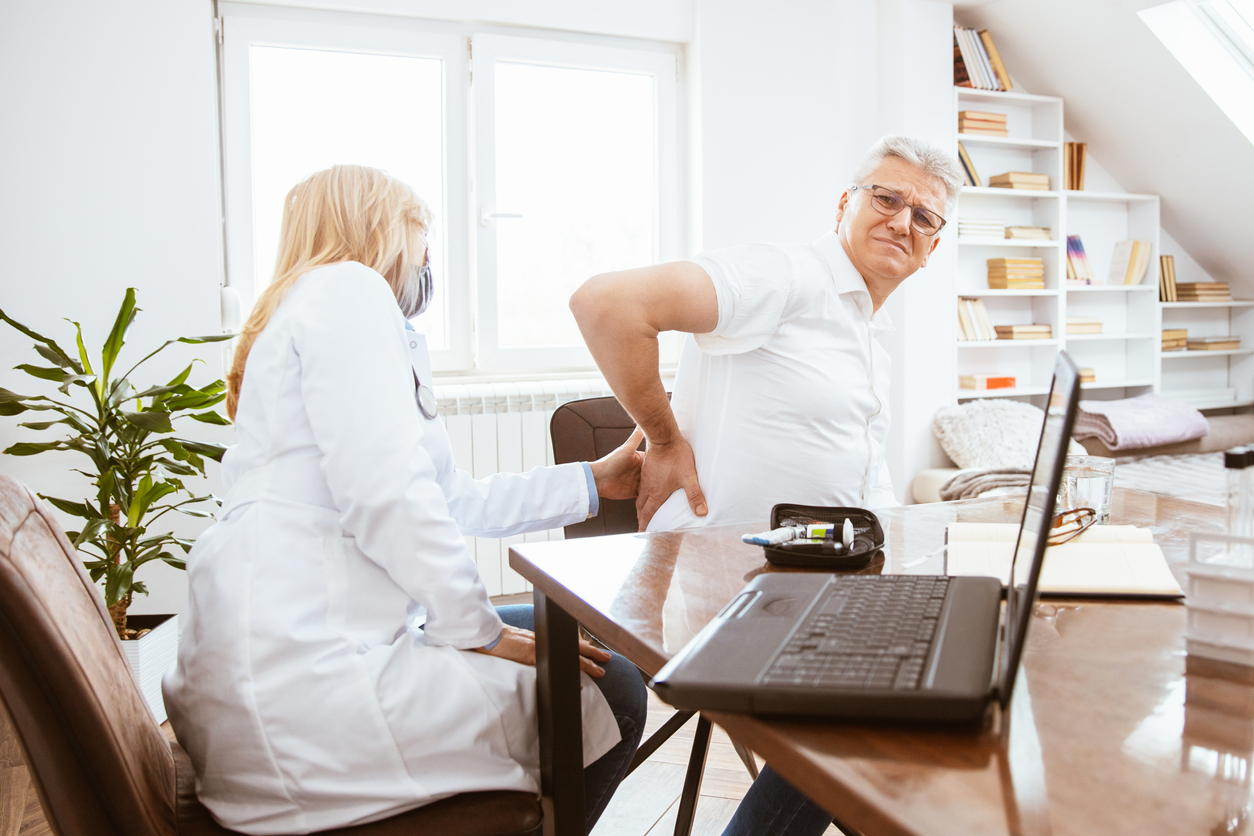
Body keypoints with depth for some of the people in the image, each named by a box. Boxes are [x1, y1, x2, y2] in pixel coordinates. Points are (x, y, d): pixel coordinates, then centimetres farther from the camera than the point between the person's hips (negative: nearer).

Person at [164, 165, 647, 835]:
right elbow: (384, 493, -21)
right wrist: (480, 629, -10)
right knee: (607, 700, -3)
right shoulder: (347, 287, -7)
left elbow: (459, 502, 22)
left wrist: (594, 480, 25)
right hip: (299, 675, -11)